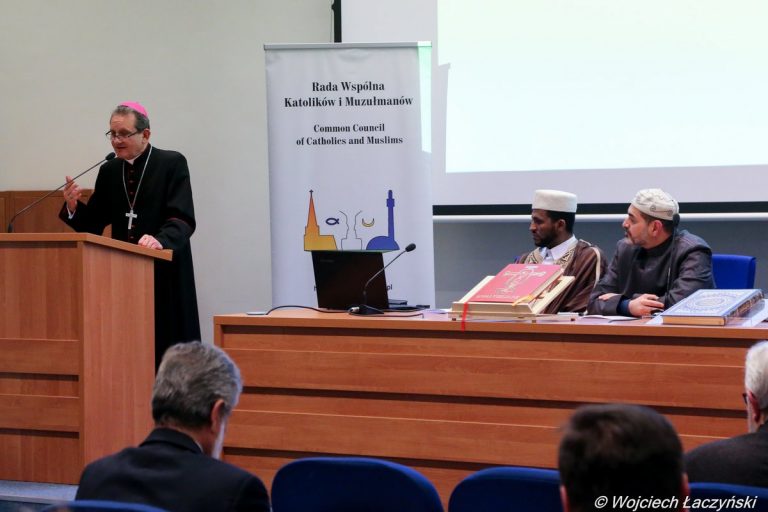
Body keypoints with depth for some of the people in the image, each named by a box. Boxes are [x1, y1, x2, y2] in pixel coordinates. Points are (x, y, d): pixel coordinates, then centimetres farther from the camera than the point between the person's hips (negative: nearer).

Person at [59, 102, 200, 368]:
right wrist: (73, 207, -6)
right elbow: (95, 224, 14)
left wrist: (161, 239, -34)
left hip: (163, 276, -4)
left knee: (168, 352, -3)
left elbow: (183, 219, -15)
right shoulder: (109, 171, 12)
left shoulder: (172, 164, -4)